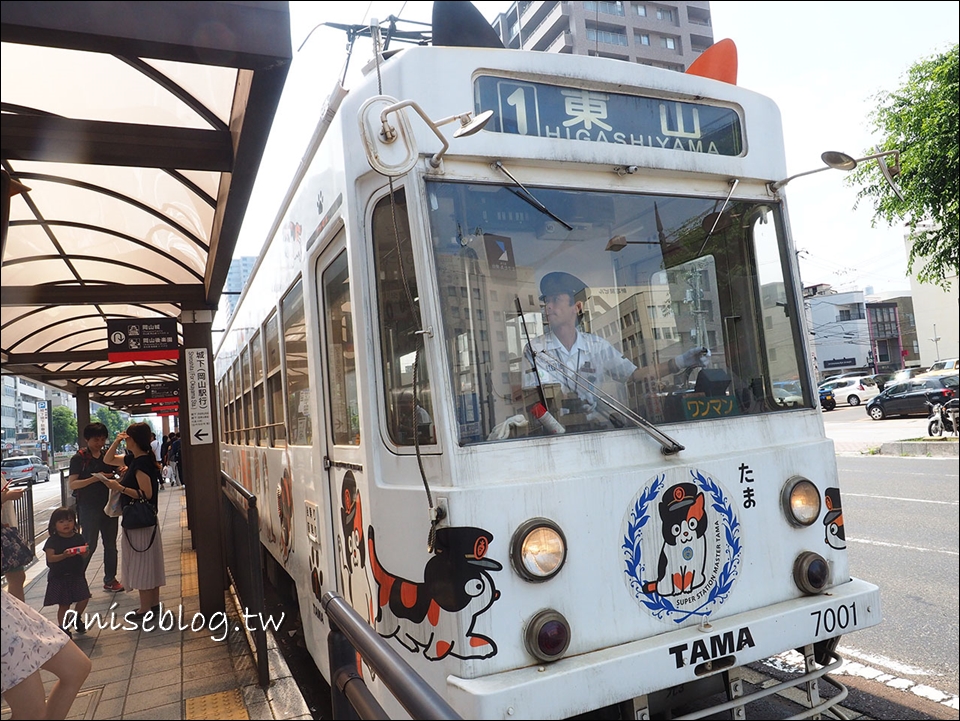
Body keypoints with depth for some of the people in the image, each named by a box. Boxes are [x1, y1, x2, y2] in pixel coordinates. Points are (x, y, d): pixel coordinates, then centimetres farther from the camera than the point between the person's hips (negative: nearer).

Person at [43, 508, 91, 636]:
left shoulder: (78, 538, 2)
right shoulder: (53, 540, -8)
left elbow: (84, 555, 0)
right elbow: (50, 558, -18)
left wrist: (84, 552, -23)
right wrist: (64, 555, -35)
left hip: (76, 575, 3)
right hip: (59, 577, -3)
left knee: (84, 599, 2)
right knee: (63, 604, 2)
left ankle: (76, 618, 29)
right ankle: (62, 627, 19)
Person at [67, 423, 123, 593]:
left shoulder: (107, 456, 10)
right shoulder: (79, 458, -4)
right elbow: (72, 484, -11)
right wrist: (95, 478, -22)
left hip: (108, 505, 5)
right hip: (88, 508, -5)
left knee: (110, 544, 10)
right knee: (89, 545, -2)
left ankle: (110, 580, 20)